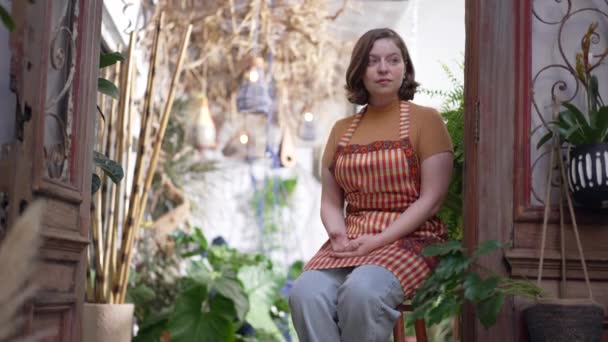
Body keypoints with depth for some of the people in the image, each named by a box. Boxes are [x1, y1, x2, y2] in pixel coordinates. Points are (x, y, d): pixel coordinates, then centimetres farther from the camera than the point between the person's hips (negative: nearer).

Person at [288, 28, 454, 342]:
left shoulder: (425, 120, 2)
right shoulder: (341, 130, 15)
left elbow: (431, 199, -6)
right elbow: (330, 202, 15)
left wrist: (379, 240, -16)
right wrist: (339, 236, -8)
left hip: (409, 239, -3)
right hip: (351, 242, 4)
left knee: (362, 291, -36)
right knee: (305, 293, -28)